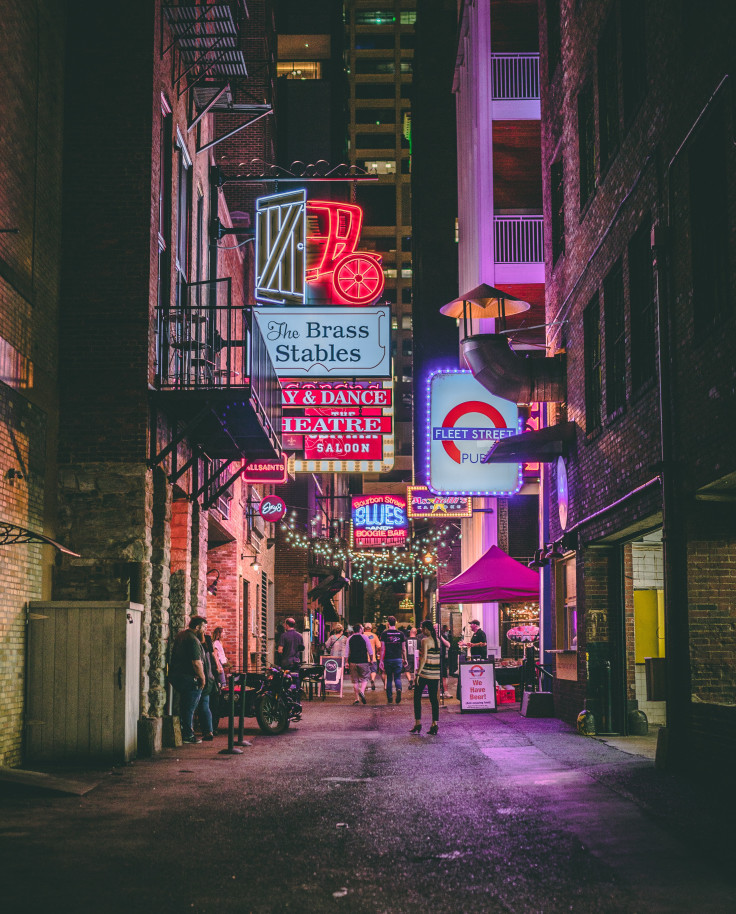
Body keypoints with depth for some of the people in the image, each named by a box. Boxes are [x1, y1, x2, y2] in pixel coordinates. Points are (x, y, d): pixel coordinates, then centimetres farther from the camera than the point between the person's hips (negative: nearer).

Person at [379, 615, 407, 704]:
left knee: (389, 678, 11)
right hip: (398, 659, 1)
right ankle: (399, 689, -25)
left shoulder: (385, 634, -4)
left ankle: (390, 698, 14)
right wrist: (405, 659, 14)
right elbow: (403, 648, 4)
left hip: (388, 659, -1)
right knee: (397, 677, 6)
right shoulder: (401, 633, 1)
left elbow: (382, 648, -5)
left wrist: (381, 660, -2)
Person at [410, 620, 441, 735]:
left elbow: (424, 658, -16)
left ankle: (418, 723, 6)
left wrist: (418, 673, -15)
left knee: (417, 697, 6)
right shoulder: (437, 641, 8)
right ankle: (435, 724, 2)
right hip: (435, 674, 6)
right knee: (434, 698, 7)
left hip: (425, 673, -6)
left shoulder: (425, 641, -11)